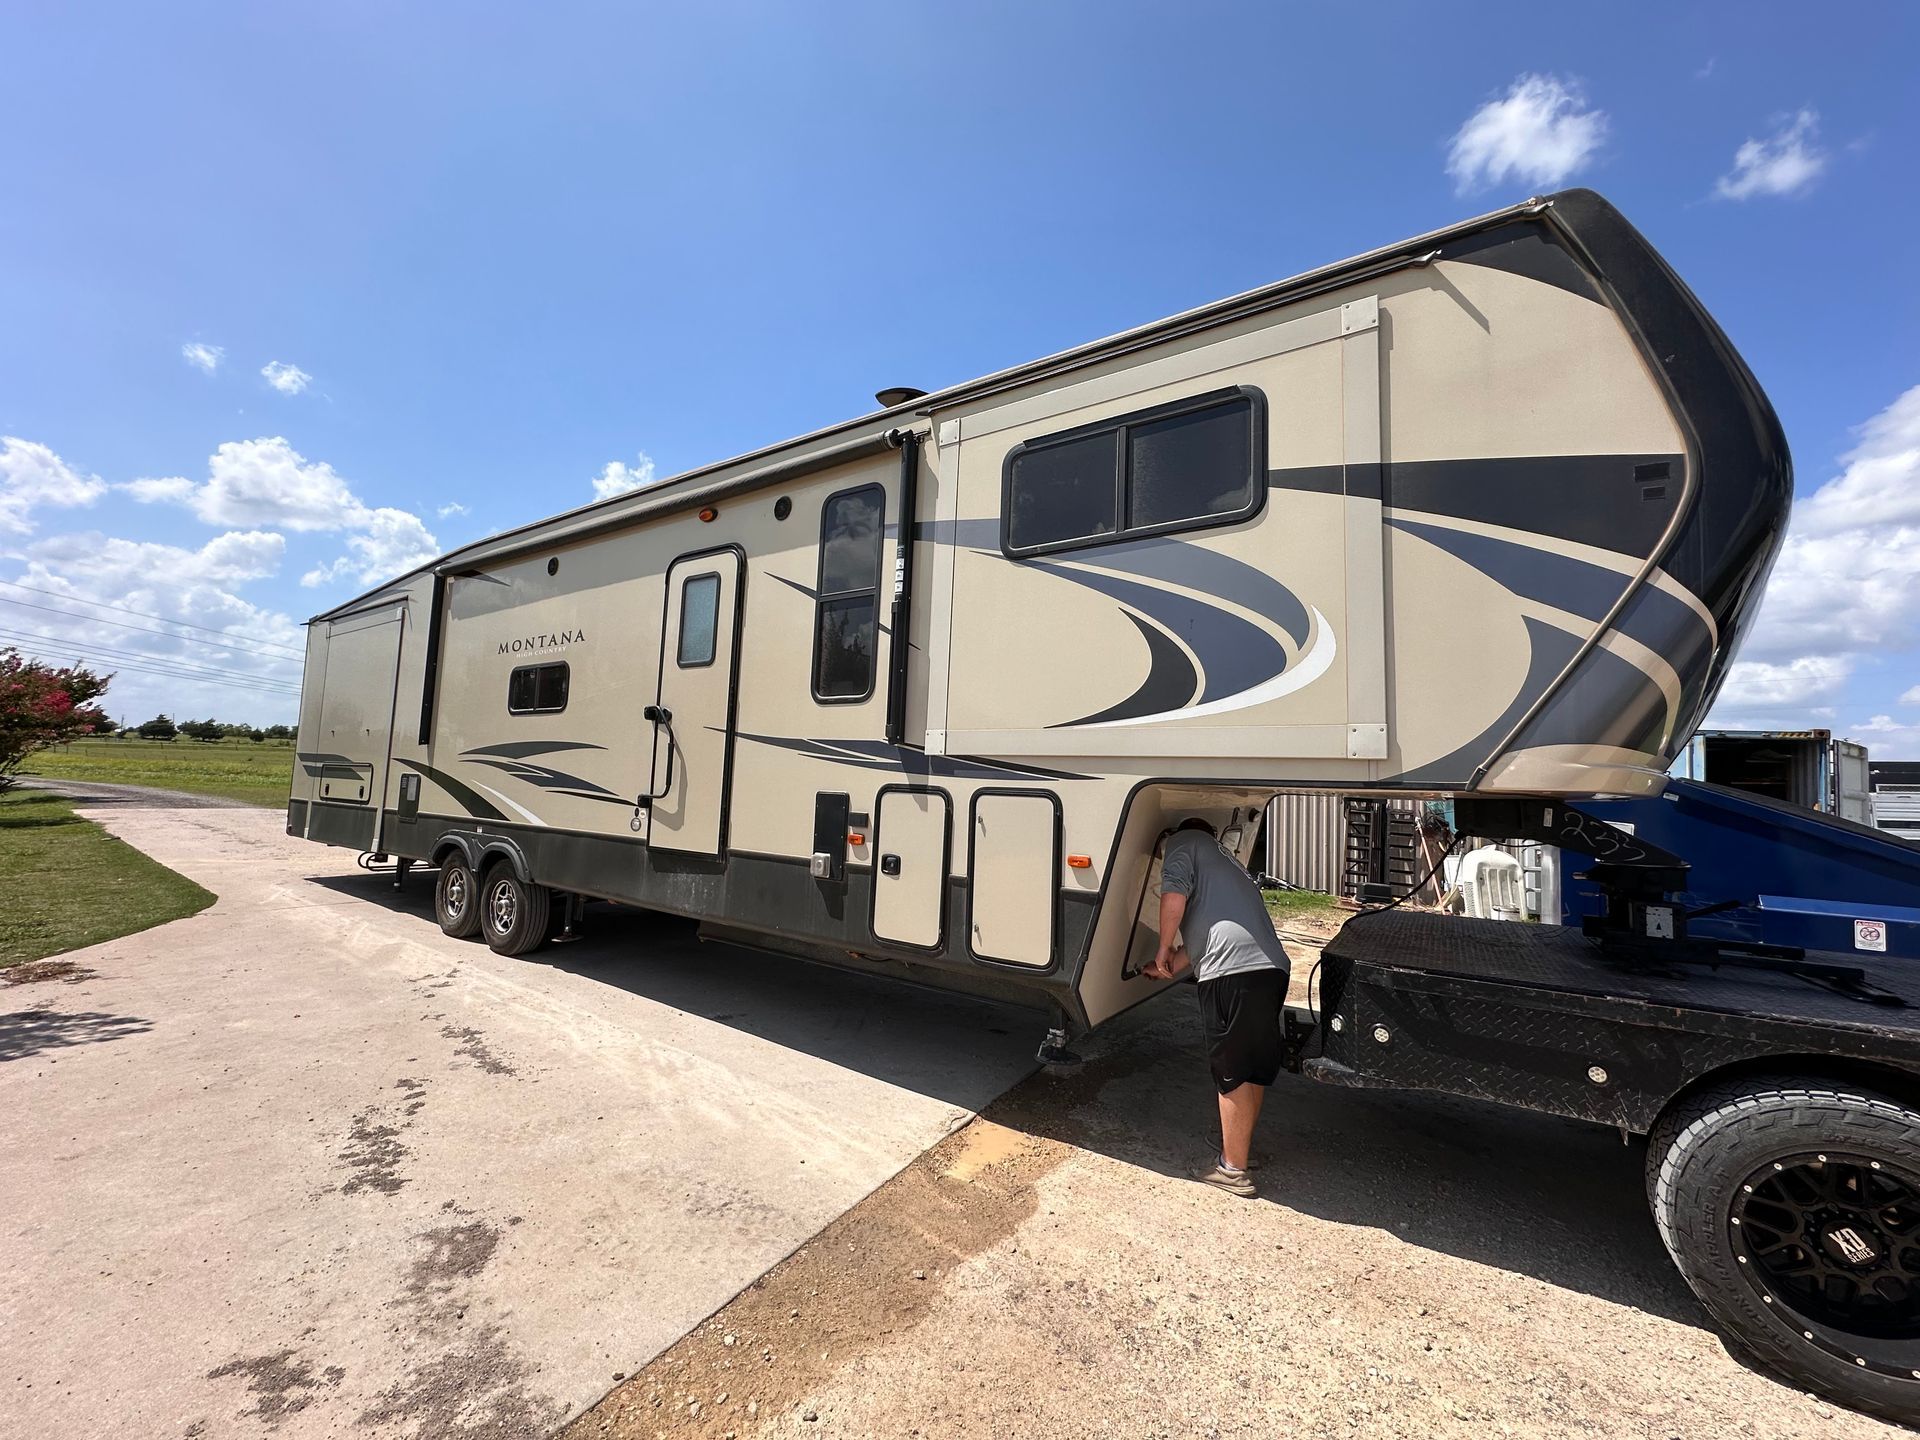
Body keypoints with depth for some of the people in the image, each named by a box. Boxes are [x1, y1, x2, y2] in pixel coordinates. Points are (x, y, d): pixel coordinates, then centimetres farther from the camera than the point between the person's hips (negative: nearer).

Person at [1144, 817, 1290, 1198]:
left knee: (1232, 1073, 3)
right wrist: (1169, 967, 39)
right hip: (1273, 968, 8)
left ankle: (1233, 1170, 14)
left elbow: (1174, 894, -11)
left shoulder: (1185, 841, 9)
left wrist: (1163, 949, 2)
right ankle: (1241, 1143, 39)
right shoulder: (1226, 860, 33)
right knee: (1256, 1065, 21)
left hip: (1232, 972, -8)